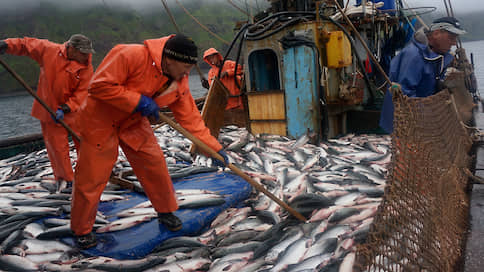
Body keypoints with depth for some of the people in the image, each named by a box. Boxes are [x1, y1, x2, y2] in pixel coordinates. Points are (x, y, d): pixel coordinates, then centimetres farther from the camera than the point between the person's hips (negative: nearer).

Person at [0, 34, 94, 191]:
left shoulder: (86, 68, -12)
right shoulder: (49, 50, -9)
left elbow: (82, 93, -16)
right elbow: (26, 44, 2)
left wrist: (65, 108, -28)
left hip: (74, 111, 0)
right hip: (49, 110, 0)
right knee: (57, 146, 5)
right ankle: (64, 179, 24)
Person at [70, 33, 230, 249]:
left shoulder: (179, 83, -10)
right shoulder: (131, 55, -31)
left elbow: (190, 118, -6)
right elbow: (99, 85, -30)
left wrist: (214, 148, -11)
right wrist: (138, 101, -32)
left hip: (134, 123, 6)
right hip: (101, 119, -6)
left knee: (155, 165, 5)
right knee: (92, 176, -1)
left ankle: (166, 212, 27)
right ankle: (81, 229, 20)